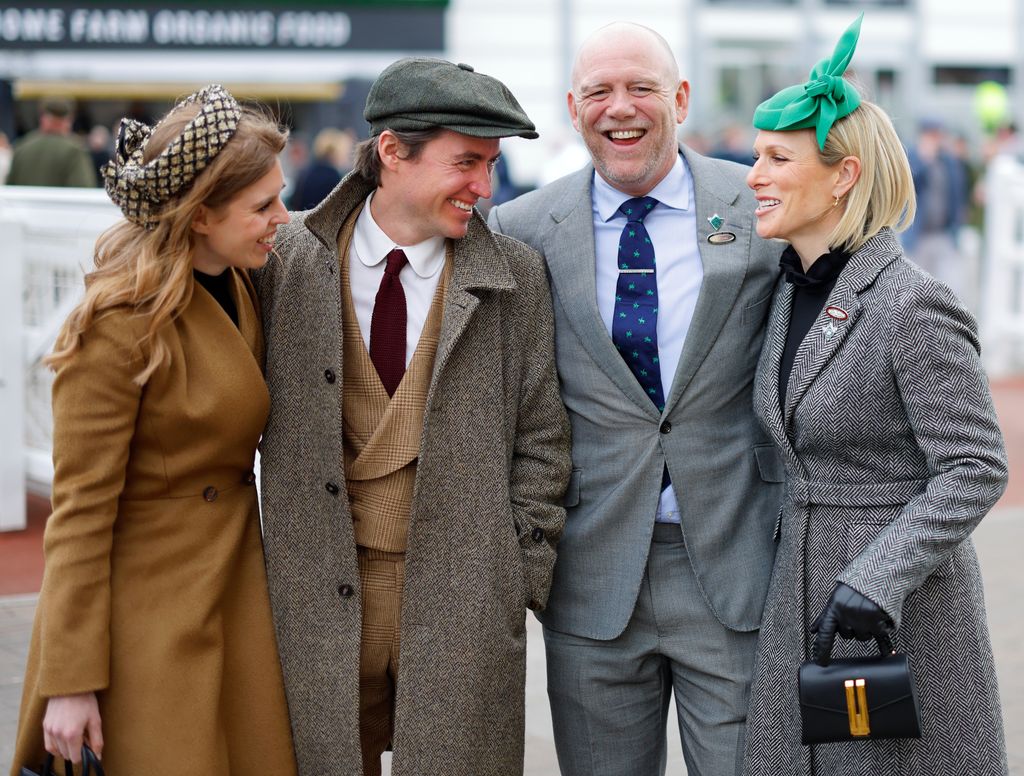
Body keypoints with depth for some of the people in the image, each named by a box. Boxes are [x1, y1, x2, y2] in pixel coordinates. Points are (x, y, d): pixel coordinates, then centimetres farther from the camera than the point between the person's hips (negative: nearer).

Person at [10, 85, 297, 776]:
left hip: (236, 595, 7)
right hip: (145, 616, -7)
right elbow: (80, 512, -17)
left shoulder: (240, 291, 5)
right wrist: (69, 680, -16)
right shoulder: (118, 325, -19)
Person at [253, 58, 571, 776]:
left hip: (465, 603, 0)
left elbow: (540, 440, 3)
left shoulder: (515, 277, 0)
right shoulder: (290, 261, 0)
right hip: (321, 599, 1)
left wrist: (521, 576, -1)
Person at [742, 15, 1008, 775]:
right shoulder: (792, 291, 8)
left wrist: (877, 580, -26)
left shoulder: (914, 306, -17)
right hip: (801, 596, 8)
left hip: (902, 607, -8)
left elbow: (976, 470, -18)